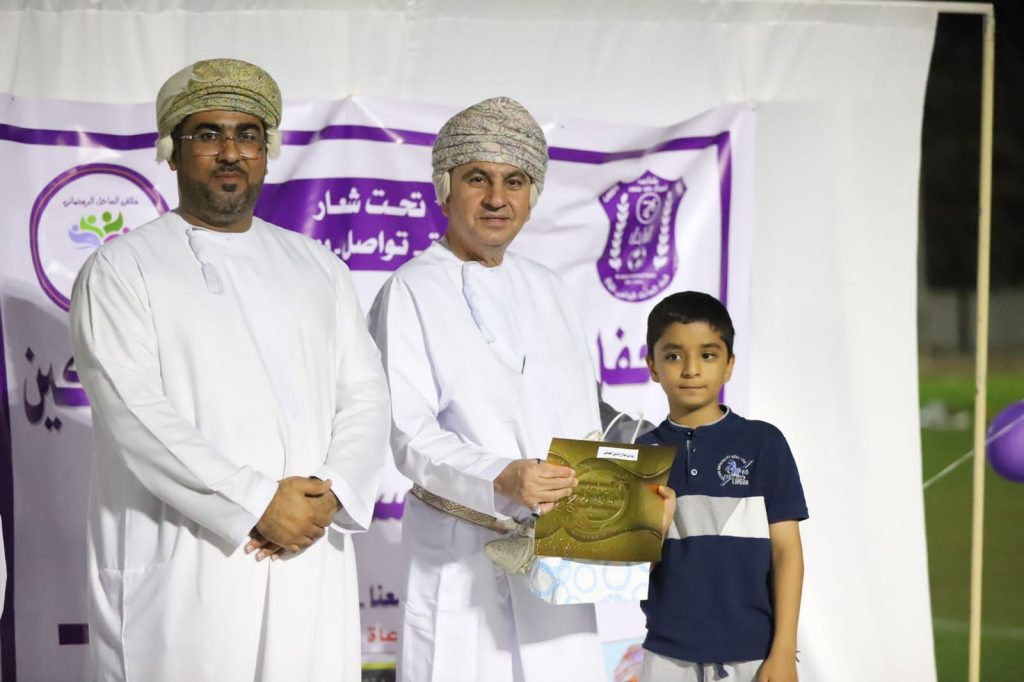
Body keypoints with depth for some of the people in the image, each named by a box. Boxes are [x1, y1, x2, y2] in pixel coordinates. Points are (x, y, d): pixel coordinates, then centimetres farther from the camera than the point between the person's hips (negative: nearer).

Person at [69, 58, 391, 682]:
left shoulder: (319, 269, 18)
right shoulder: (122, 269, 3)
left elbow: (365, 397, 11)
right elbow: (135, 414, -9)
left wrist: (330, 494, -8)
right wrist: (257, 503, -15)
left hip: (311, 568, 4)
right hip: (180, 577, -4)